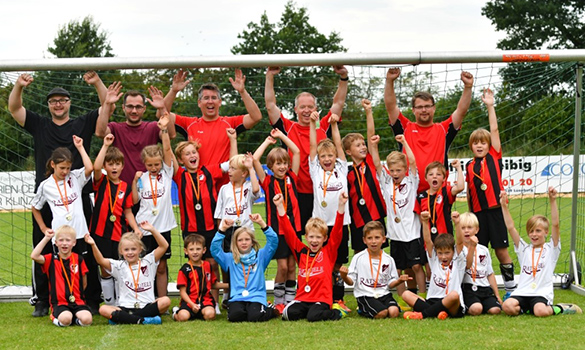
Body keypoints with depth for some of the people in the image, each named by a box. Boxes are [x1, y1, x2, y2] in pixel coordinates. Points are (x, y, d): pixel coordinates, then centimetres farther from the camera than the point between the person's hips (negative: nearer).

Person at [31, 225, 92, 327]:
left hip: (78, 302, 1)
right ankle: (55, 316, 4)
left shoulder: (79, 259, 8)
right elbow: (34, 256, -15)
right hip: (60, 303, -1)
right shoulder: (51, 259, 4)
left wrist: (77, 293, 3)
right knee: (65, 319, -31)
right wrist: (46, 238, -13)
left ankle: (74, 317, 7)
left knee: (86, 319, -26)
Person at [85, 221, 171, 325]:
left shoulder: (148, 262, 10)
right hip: (125, 308, 0)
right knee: (103, 309, -24)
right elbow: (101, 261, -3)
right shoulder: (119, 266, 11)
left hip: (147, 306, 0)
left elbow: (164, 246, 2)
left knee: (165, 301, -28)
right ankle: (141, 320, -33)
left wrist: (152, 230, -8)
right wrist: (93, 245, -18)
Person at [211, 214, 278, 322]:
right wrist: (222, 229, -7)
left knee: (255, 316, -29)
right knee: (234, 315, -32)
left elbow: (273, 241, 0)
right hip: (237, 298, 0)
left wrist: (261, 223, -10)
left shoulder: (260, 256, 11)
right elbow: (215, 249, 1)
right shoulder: (230, 259, 13)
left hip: (256, 297, 0)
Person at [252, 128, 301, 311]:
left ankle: (290, 301, 13)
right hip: (276, 228, -3)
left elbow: (297, 152, 6)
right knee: (282, 266, -5)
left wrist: (281, 136, 8)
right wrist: (268, 141, 2)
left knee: (292, 265, 6)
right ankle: (278, 302, 7)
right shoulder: (268, 182, 0)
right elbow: (255, 159, -9)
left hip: (293, 226, 3)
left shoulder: (291, 178, 7)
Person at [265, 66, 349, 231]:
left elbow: (338, 103, 8)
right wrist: (270, 76, -5)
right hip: (295, 194, -1)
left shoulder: (323, 128, 8)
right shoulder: (288, 128, 4)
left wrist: (343, 78, -1)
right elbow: (271, 105, -1)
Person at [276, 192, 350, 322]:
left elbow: (337, 231, -4)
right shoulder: (301, 252, 12)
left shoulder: (329, 252, 6)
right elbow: (288, 231, 9)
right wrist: (280, 206, 1)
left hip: (322, 300, -2)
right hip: (302, 299, 2)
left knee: (313, 316, -30)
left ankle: (337, 312, 0)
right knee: (289, 313, -26)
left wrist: (341, 205, -15)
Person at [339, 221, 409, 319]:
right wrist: (344, 275, -22)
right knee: (382, 313, -27)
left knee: (394, 312, -25)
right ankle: (362, 309, 4)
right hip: (365, 295, -3)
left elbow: (390, 283, 10)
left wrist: (399, 280, -11)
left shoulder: (388, 259, 7)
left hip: (384, 294, 3)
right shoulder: (358, 258, 0)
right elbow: (351, 281, -1)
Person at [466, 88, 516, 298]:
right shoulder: (469, 166, 10)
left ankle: (510, 287, 8)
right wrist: (470, 211, 8)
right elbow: (469, 192, 14)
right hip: (478, 212, 3)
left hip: (495, 209, -3)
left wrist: (490, 106, -6)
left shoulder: (494, 157, 2)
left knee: (501, 250, -1)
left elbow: (494, 130, -4)